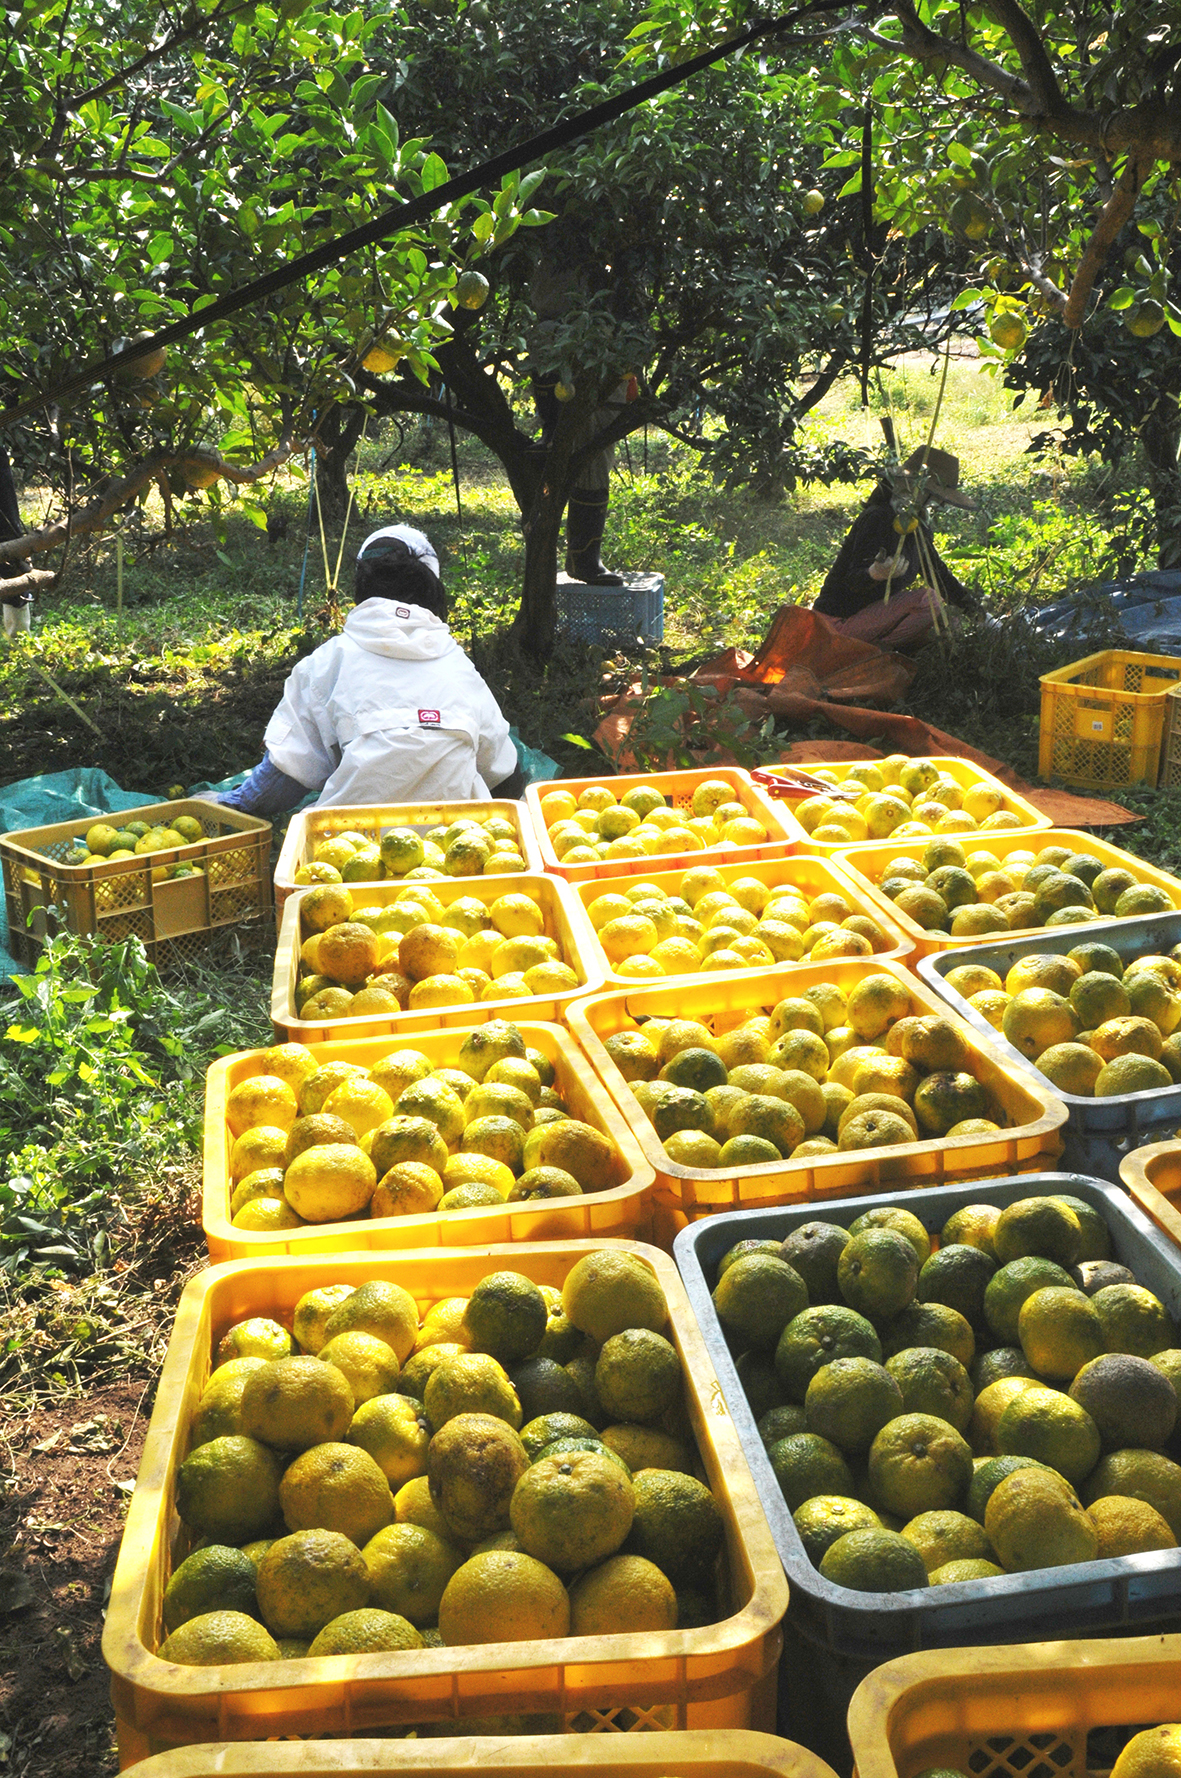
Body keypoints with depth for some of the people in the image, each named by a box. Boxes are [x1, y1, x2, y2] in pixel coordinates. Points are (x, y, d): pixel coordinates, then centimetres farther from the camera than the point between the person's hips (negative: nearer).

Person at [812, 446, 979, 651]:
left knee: (950, 624, 15)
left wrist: (971, 607, 20)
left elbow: (938, 571, 22)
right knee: (926, 600, -27)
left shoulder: (916, 526, 10)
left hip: (874, 609, 10)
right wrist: (876, 573, -48)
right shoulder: (877, 519, -19)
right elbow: (853, 581, -25)